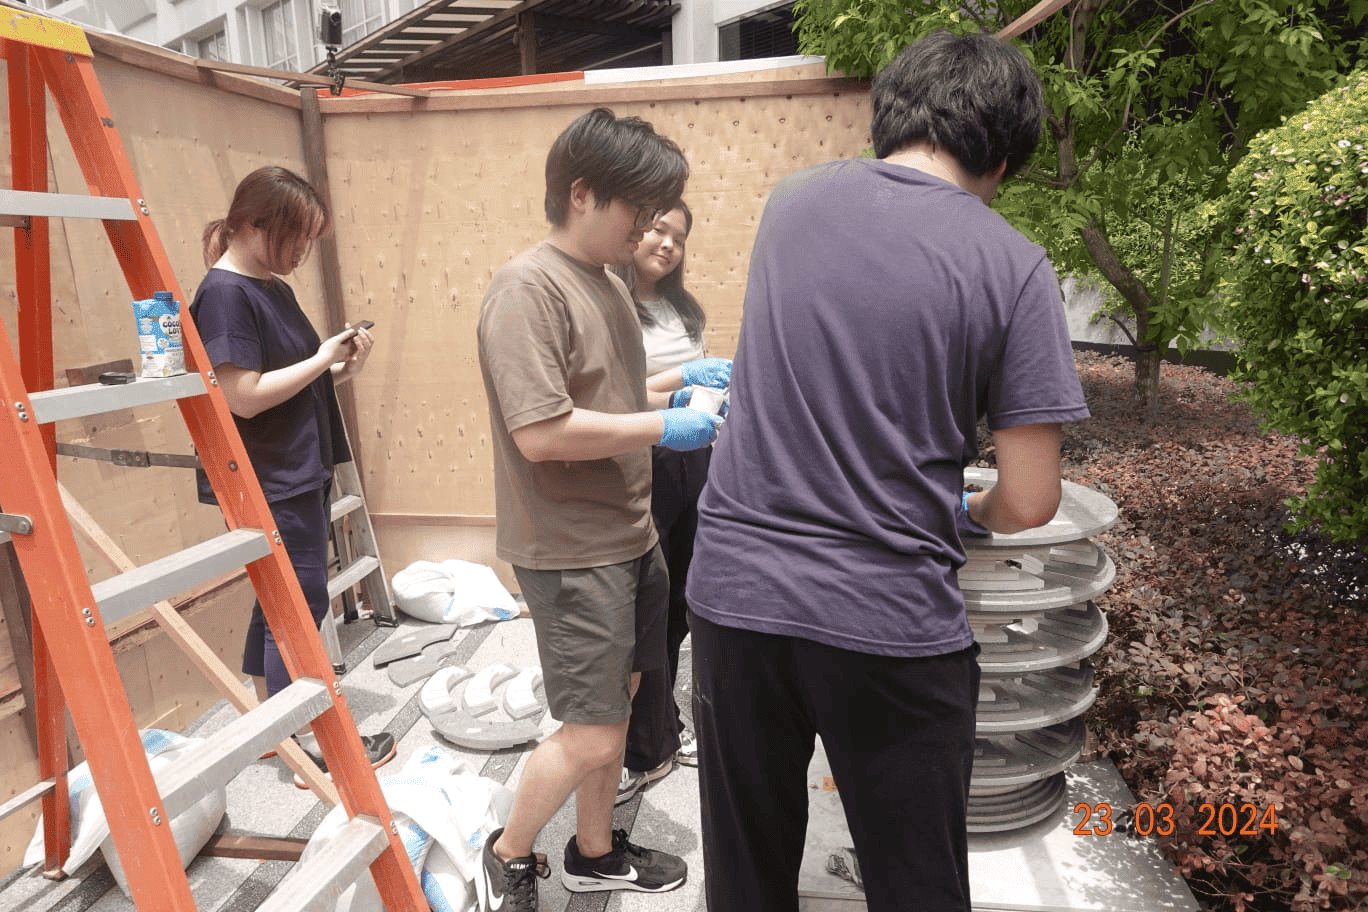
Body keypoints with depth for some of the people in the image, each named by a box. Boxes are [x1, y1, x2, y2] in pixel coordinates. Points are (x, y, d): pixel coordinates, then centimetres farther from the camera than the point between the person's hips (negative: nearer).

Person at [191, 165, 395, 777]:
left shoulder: (273, 288, 13)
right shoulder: (225, 293, -16)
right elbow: (245, 396, -22)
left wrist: (342, 368, 1)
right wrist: (321, 358, -15)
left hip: (302, 470, 9)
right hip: (270, 481, -9)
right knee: (301, 601, -2)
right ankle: (311, 746, 12)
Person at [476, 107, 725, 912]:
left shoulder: (608, 283, 11)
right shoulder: (529, 286, -18)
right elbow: (540, 430, -25)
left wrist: (676, 384, 6)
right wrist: (663, 427, -19)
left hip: (628, 535, 9)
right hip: (573, 551, -9)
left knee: (619, 699, 19)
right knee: (591, 736, -2)